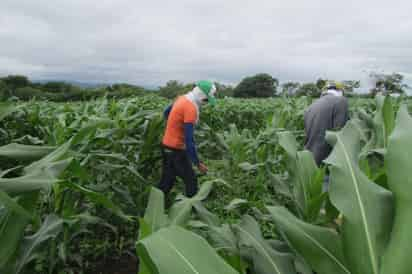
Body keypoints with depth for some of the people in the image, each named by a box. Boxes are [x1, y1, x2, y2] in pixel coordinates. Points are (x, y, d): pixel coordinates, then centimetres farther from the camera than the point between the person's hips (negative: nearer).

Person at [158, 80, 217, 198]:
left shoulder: (183, 98, 5)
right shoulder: (191, 108, -23)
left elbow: (166, 112, 22)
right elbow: (189, 139, -26)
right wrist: (197, 163, -22)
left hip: (168, 146, 9)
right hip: (176, 149, -9)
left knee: (167, 181, 18)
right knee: (191, 181, 3)